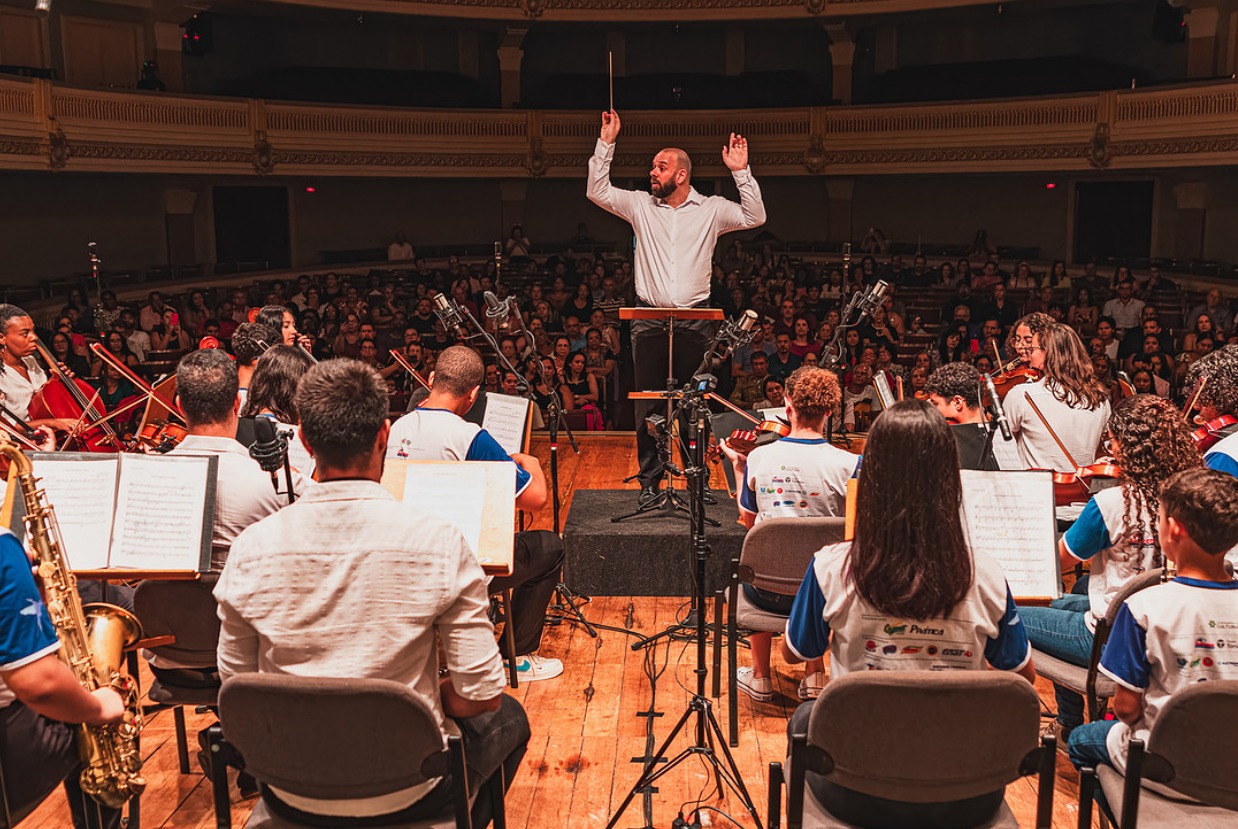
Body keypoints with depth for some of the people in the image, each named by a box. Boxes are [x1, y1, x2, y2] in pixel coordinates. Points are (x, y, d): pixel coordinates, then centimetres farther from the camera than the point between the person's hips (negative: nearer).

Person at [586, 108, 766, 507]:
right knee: (649, 405, 2)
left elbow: (755, 217, -3)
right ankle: (650, 482, 11)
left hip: (695, 320, -1)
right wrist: (606, 144, -1)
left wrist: (741, 172, -10)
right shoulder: (640, 205, 9)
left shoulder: (711, 209, 6)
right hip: (649, 320, 1)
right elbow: (598, 191, 4)